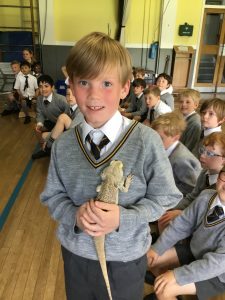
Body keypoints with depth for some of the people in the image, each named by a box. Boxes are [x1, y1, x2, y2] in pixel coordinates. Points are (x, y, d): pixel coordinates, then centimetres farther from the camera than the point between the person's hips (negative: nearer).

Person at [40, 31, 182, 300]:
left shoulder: (146, 141, -20)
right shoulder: (62, 145, -11)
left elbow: (164, 197, -11)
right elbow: (52, 195, -1)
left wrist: (123, 218, -25)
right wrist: (74, 215, -21)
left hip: (126, 257, -2)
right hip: (76, 252, 3)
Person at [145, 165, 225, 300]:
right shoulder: (206, 196, -13)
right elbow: (182, 224, -4)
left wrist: (177, 274, -29)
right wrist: (157, 248, -5)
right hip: (194, 251, 6)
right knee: (150, 259, 4)